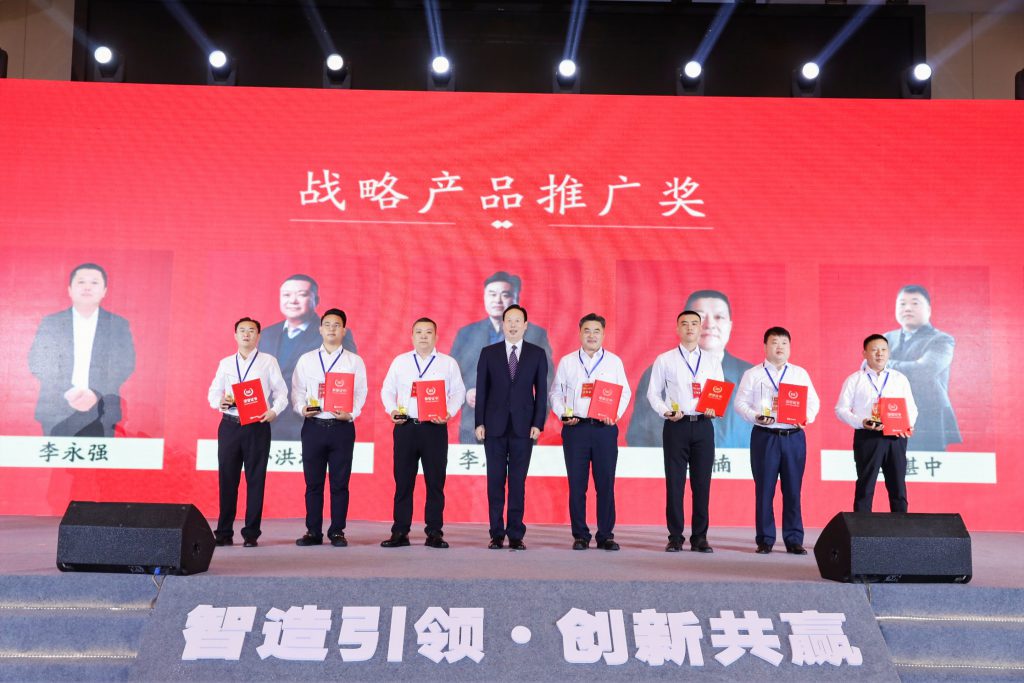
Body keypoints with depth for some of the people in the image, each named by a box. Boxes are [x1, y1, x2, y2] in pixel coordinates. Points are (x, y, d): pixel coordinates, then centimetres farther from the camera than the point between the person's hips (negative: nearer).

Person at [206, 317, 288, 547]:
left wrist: (274, 410, -16)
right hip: (229, 425, 2)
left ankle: (251, 533, 7)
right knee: (226, 479, 4)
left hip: (257, 426, -2)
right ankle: (224, 532, 13)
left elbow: (281, 392, 2)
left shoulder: (268, 362, 6)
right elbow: (213, 392, 13)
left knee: (256, 479, 0)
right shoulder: (226, 363, 15)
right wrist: (220, 402, -9)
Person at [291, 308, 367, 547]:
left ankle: (337, 532, 10)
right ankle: (313, 532, 13)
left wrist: (351, 413, -13)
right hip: (313, 426, 1)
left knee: (340, 483, 2)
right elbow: (297, 390, 9)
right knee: (313, 482, 5)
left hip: (342, 426, -1)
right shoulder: (306, 360, 12)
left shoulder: (354, 361, 8)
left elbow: (360, 393, 3)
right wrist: (302, 408, -10)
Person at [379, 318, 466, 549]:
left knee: (435, 482, 1)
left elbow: (458, 392, 5)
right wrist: (391, 410, -5)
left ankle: (434, 533, 9)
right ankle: (400, 532, 9)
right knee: (403, 481, 3)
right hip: (405, 426, 1)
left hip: (435, 428, -1)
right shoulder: (400, 362, 11)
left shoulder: (448, 363, 7)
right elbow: (387, 389, 12)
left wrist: (449, 413, -11)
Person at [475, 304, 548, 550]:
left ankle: (516, 535, 7)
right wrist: (479, 423, -2)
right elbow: (481, 390, 5)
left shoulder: (537, 354, 6)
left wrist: (538, 424, -4)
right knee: (495, 481, 3)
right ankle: (497, 534, 9)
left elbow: (541, 391, 4)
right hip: (494, 426, 1)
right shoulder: (488, 353, 6)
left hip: (523, 426, 0)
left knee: (518, 481, 1)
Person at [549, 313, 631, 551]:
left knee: (606, 484, 0)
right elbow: (555, 393, 12)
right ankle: (580, 535, 10)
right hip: (575, 427, 0)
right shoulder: (566, 362, 10)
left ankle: (606, 535, 8)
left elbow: (625, 392, 9)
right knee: (577, 484, 1)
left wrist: (615, 414, -7)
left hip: (605, 427, 0)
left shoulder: (614, 361, 10)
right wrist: (562, 414, -4)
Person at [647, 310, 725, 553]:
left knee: (702, 482, 3)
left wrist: (715, 410, -10)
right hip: (676, 425, -2)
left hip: (703, 425, 2)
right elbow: (653, 393, 5)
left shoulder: (712, 361, 13)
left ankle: (700, 537, 12)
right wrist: (666, 412, -11)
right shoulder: (664, 360, 6)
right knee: (674, 482, 0)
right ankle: (675, 537, 9)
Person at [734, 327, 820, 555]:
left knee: (793, 489, 4)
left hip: (794, 436, 2)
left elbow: (813, 401, 10)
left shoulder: (800, 373, 13)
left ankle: (794, 540, 11)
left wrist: (807, 417, -9)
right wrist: (755, 417, -16)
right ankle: (765, 540, 9)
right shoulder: (753, 374, 6)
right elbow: (740, 402, 1)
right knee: (764, 489, 1)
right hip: (764, 436, -2)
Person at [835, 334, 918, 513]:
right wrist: (861, 423, -16)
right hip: (867, 437, -3)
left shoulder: (900, 379, 13)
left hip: (896, 437, 3)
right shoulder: (854, 380, 4)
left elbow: (911, 407, 14)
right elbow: (841, 409, 1)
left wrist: (909, 424, -8)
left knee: (898, 486, 6)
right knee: (865, 487, 0)